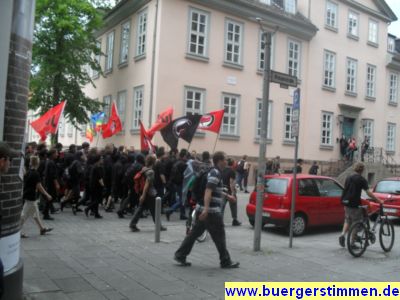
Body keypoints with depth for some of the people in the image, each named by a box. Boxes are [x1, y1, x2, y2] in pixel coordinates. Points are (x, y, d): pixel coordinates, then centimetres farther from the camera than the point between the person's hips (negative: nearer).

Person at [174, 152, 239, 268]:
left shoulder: (214, 172, 16)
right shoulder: (215, 173, -14)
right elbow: (208, 191, -26)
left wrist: (227, 196, 40)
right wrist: (206, 209, -34)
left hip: (203, 210, 10)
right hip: (211, 211, -10)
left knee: (195, 233, 11)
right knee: (219, 236, 1)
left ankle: (180, 255, 13)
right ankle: (225, 262, 12)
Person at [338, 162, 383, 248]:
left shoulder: (348, 178, 11)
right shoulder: (362, 179, -7)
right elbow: (368, 192, -14)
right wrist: (379, 200, -9)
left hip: (347, 203, 6)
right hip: (355, 204, -6)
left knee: (347, 221, 19)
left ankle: (343, 234, -2)